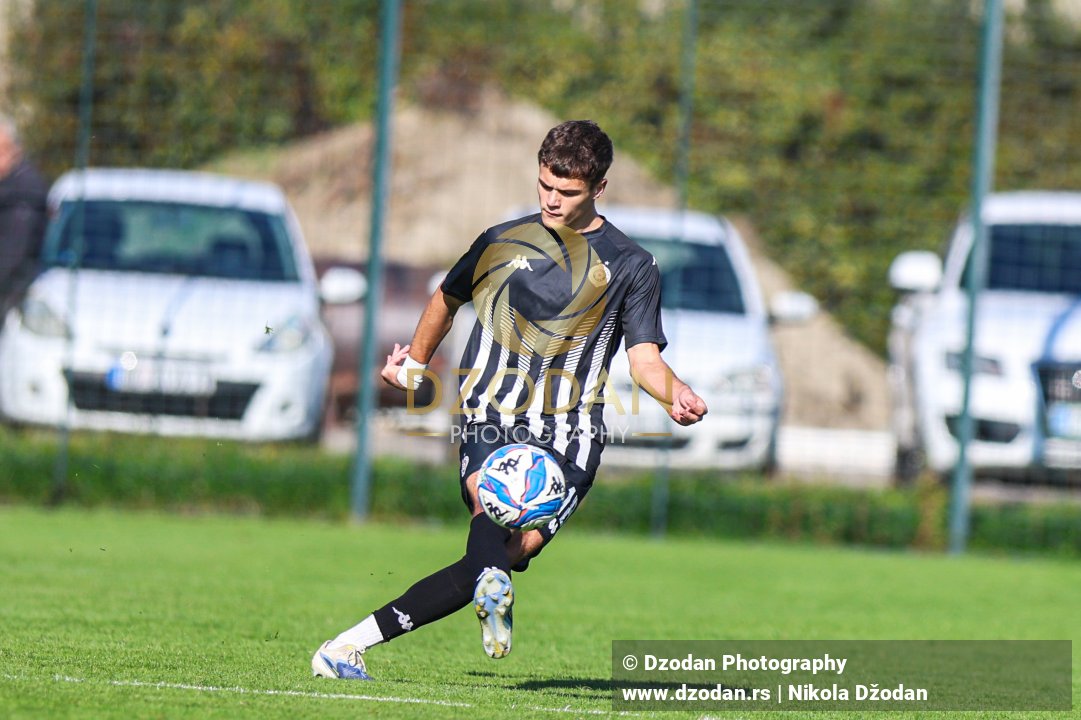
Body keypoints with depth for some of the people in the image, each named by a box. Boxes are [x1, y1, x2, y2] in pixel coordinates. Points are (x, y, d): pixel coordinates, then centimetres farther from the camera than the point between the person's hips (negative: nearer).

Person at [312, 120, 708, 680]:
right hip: (490, 416, 1)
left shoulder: (630, 266, 10)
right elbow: (448, 298, 34)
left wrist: (675, 394, -17)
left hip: (567, 433, -1)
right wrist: (414, 362, 44)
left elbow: (644, 357, 4)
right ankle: (493, 591, -67)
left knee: (518, 546, -18)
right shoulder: (502, 243, 15)